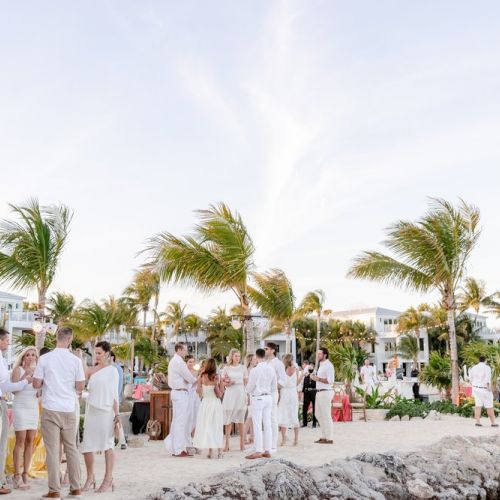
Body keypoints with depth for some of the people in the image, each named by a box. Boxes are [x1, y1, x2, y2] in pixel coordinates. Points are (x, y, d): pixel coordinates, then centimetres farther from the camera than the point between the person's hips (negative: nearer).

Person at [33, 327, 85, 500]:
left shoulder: (45, 359, -4)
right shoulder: (76, 360, -1)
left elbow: (36, 384, -2)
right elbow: (80, 386, 0)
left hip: (50, 409, -2)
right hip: (69, 410, 2)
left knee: (53, 450, 1)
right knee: (71, 448, 11)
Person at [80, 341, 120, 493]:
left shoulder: (112, 370, -1)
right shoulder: (92, 370, 12)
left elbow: (114, 394, -4)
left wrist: (117, 414, -10)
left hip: (106, 411, -5)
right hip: (91, 411, 5)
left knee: (107, 444, -1)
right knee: (87, 445, 5)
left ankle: (108, 480, 5)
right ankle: (90, 478, 18)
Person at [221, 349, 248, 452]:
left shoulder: (243, 368, 7)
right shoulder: (226, 368, 6)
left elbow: (246, 383, 8)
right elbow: (223, 382, 8)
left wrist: (246, 396, 1)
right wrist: (228, 383, -13)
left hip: (241, 394, 0)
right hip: (230, 394, 0)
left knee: (240, 419, 3)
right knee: (228, 420, -1)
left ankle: (242, 442, 8)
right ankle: (227, 443, 2)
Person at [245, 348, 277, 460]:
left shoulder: (255, 370, -16)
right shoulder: (271, 369, 1)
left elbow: (249, 388, -8)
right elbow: (275, 387, 8)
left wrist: (249, 392, 13)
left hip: (258, 398, -6)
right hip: (268, 398, 6)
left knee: (257, 426, -1)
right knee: (267, 425, 10)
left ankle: (258, 451, 2)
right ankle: (267, 451, 14)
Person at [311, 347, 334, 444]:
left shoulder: (328, 365, -12)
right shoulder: (321, 365, 18)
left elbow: (330, 380, -21)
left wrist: (318, 379, -20)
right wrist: (315, 378, 9)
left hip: (325, 392, -10)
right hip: (319, 392, 10)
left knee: (326, 415, -6)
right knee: (318, 415, 14)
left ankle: (329, 438, 0)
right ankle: (324, 436, 22)